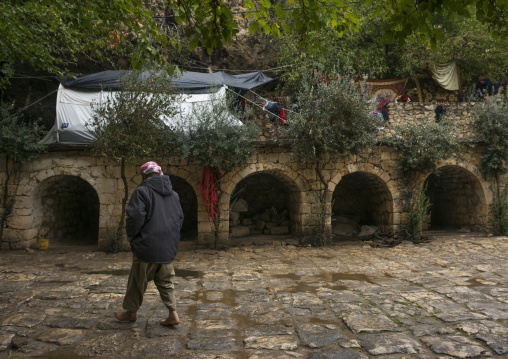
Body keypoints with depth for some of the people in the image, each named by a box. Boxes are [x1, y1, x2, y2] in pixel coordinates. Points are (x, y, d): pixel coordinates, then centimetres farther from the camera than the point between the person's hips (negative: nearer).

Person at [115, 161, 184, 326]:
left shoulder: (142, 191, -11)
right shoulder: (173, 194, 11)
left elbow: (135, 217, -17)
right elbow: (180, 218, 15)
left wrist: (131, 237, 0)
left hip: (147, 246, -6)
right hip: (169, 247, 6)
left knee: (137, 281, 12)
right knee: (166, 281, 15)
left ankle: (131, 312, 28)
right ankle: (173, 314, 11)